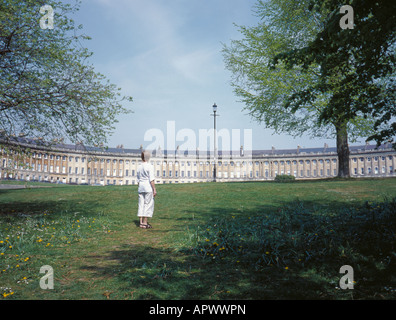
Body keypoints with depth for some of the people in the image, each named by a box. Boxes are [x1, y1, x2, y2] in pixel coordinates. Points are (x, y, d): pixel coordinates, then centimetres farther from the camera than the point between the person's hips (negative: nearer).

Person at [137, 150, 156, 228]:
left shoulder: (139, 167, 9)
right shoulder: (150, 166, -10)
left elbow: (138, 179, 14)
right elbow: (151, 179, -14)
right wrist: (154, 190, -11)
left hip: (141, 187, 6)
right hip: (148, 187, -6)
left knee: (141, 204, 9)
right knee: (148, 205, -1)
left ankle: (141, 222, 11)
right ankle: (145, 223, -1)